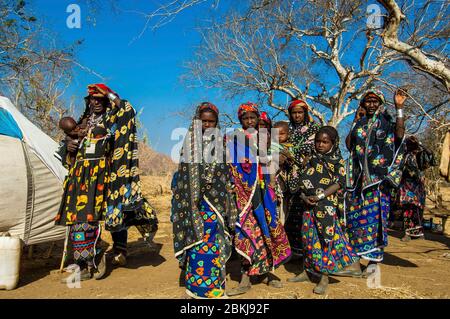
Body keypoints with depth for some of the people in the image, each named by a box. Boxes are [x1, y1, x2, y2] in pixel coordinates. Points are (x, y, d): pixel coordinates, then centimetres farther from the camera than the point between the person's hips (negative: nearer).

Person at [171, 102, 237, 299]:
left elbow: (225, 170, 10)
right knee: (197, 237, 0)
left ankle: (213, 282, 14)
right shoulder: (191, 140, 5)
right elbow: (185, 169, 2)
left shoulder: (220, 141, 9)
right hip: (194, 195, -1)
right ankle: (196, 281, 13)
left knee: (213, 237, 1)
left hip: (215, 197, 1)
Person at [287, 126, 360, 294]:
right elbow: (302, 182, 10)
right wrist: (304, 197, -7)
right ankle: (308, 271, 25)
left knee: (326, 238, -2)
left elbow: (339, 183, -10)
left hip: (328, 206, -5)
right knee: (309, 238, 11)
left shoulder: (337, 161, -1)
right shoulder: (311, 160, 12)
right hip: (310, 205, 5)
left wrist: (320, 196, -17)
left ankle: (324, 277, 7)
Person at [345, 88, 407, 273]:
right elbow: (348, 145, 9)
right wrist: (354, 126, 6)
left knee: (374, 216, -3)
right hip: (358, 176, 4)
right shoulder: (359, 123, 14)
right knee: (354, 214, 8)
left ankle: (374, 260, 8)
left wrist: (399, 108, -22)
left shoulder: (386, 122, 2)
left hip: (379, 177, -4)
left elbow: (399, 134, -19)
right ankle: (354, 257, 22)